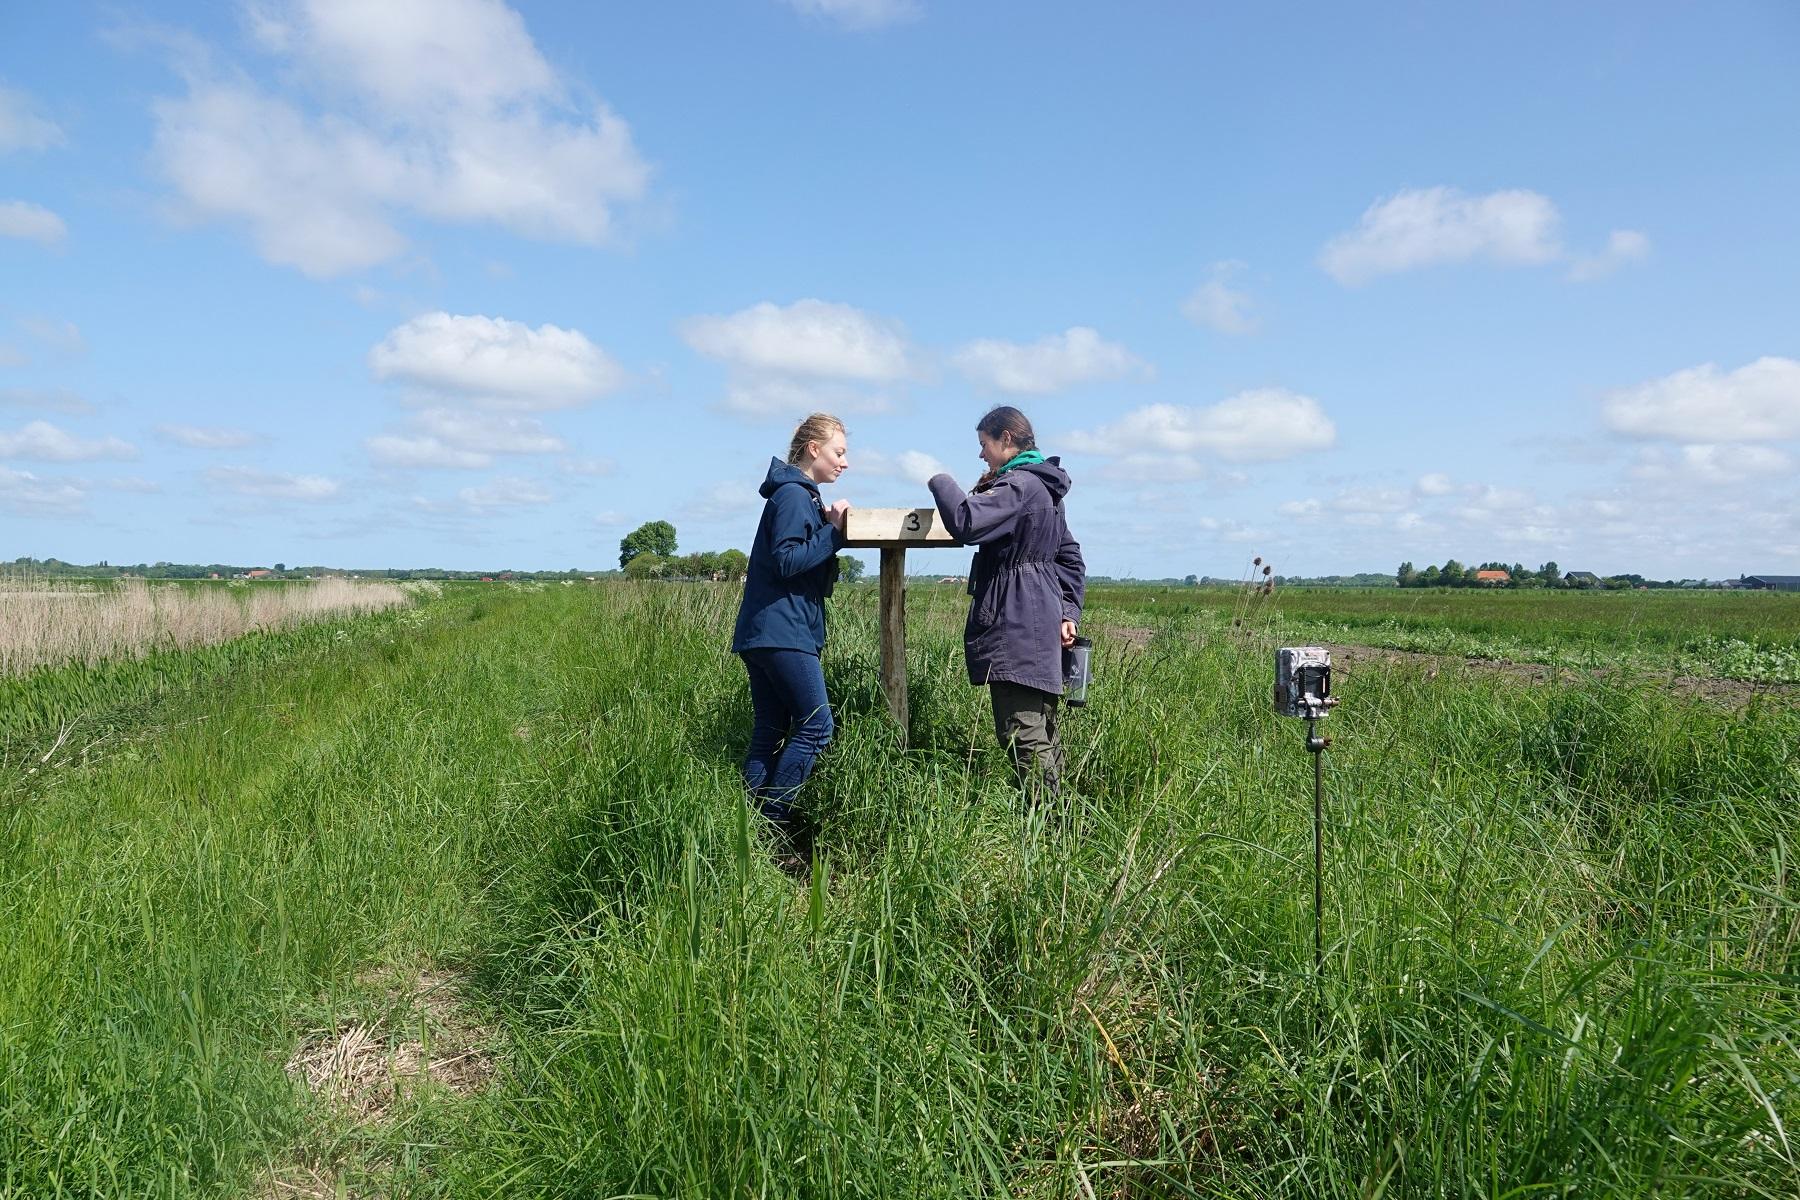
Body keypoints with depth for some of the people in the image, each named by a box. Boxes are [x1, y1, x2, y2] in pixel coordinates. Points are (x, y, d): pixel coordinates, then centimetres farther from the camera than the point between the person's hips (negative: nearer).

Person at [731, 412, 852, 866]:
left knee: (769, 734, 8)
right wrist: (834, 531, -14)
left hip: (766, 633, 10)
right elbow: (787, 561, -18)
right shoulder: (794, 495, -10)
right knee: (815, 727, -9)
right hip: (783, 631, -10)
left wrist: (831, 528, 7)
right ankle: (774, 825, -6)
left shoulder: (798, 495, 22)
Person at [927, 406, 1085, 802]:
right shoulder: (1044, 487, 20)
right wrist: (1068, 610, 19)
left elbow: (966, 523, -26)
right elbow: (1070, 556, 24)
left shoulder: (1019, 484, -12)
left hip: (1015, 628, -11)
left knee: (1022, 734, -11)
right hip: (1041, 626, 11)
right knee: (1042, 732, 14)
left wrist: (941, 483, -8)